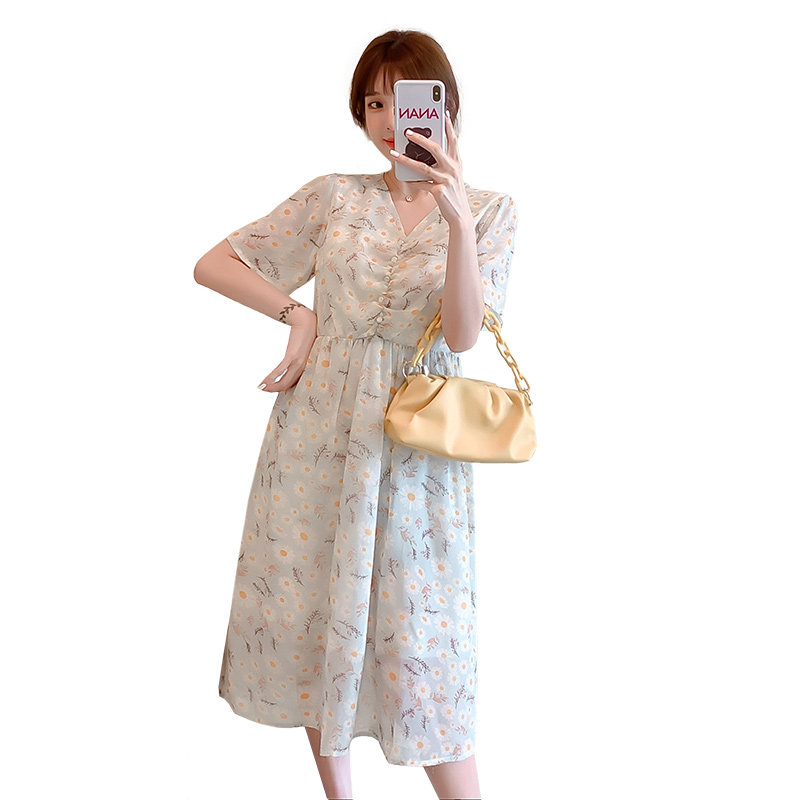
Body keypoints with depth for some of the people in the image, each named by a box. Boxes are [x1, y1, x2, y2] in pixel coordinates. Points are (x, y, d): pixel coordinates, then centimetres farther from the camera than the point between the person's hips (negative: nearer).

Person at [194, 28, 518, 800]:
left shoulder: (490, 210, 3)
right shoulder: (333, 196, 6)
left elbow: (461, 333, -13)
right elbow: (213, 264, 10)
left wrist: (456, 218, -25)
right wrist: (299, 314, -2)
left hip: (412, 445, -2)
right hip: (316, 431, 3)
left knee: (417, 636, 0)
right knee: (306, 605, 10)